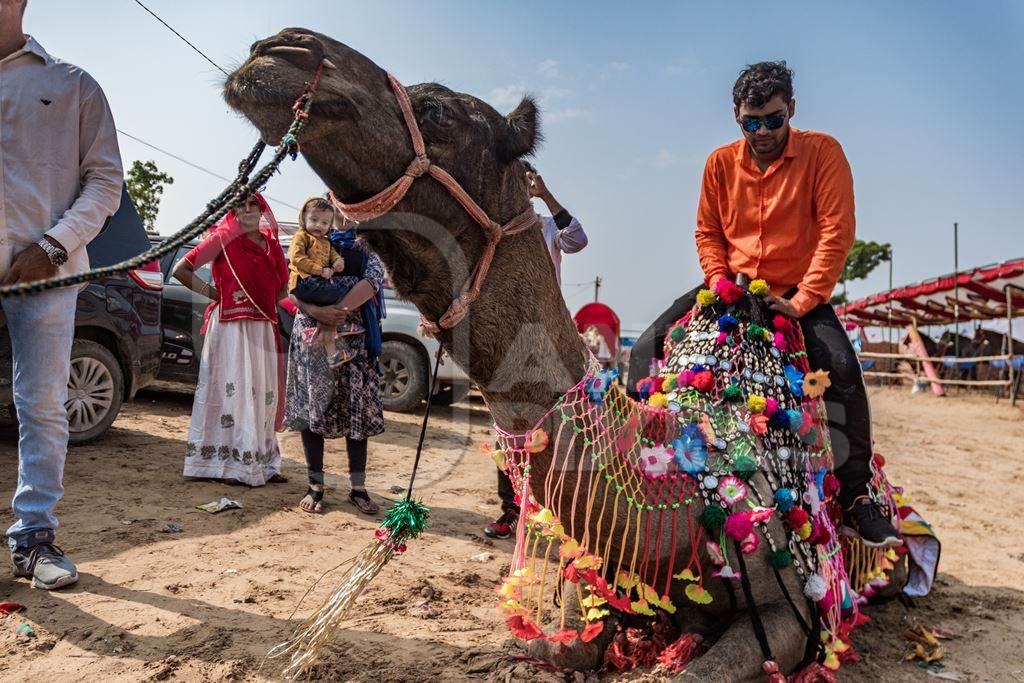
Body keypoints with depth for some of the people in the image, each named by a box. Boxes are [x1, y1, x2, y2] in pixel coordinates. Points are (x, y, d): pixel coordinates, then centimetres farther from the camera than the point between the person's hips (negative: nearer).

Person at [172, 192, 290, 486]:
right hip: (230, 324, -5)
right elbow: (181, 269, -1)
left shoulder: (272, 244, 13)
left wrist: (265, 304, 8)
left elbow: (283, 288, 24)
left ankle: (263, 463, 17)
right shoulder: (224, 239, -1)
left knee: (265, 393, 8)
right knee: (234, 392, -5)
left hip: (264, 327, 6)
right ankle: (231, 465, 2)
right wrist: (211, 292, -3)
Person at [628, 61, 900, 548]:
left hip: (797, 292, -3)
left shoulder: (822, 152, -6)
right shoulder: (721, 162, 3)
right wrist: (719, 279, -8)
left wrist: (804, 301, -18)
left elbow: (837, 230, -11)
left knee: (842, 368, -29)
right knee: (646, 347, -12)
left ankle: (855, 497, -13)